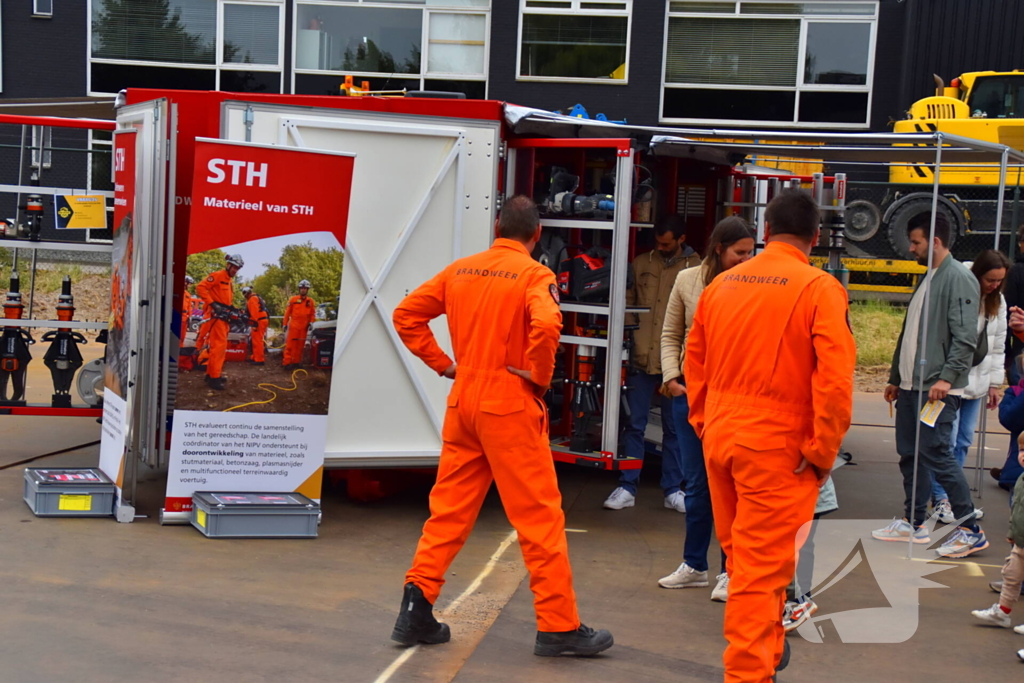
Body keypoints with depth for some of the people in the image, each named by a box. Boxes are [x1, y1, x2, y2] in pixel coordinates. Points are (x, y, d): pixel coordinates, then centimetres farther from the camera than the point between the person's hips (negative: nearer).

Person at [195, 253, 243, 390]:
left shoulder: (231, 281, 21)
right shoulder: (217, 276, -8)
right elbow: (200, 287, -18)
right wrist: (211, 303, -22)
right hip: (215, 314, -10)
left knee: (218, 345, 13)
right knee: (220, 344, -14)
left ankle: (211, 373, 21)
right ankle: (214, 377, -14)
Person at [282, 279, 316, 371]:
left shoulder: (311, 301, 7)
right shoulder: (293, 299, 0)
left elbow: (313, 313, 12)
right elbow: (287, 312, 2)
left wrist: (311, 322, -3)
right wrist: (285, 324, 1)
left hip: (304, 327, 3)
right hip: (293, 326, -3)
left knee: (300, 345, 9)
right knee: (290, 345, -4)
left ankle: (296, 361, 18)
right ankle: (287, 362, -4)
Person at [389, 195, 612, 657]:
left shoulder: (460, 270, 8)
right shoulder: (534, 275, -8)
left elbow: (406, 315, 9)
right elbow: (546, 325, -27)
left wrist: (443, 363, 9)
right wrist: (539, 375, -12)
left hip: (463, 402, 6)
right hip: (510, 406, -5)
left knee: (449, 509, 14)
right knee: (539, 515, 2)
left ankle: (416, 610, 14)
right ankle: (558, 626, 7)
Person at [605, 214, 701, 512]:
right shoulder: (641, 264, 8)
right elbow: (626, 302, 12)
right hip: (642, 358, 2)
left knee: (674, 428, 9)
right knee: (635, 425, 4)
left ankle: (672, 490, 18)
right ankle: (627, 488, 12)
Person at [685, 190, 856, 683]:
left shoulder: (722, 284, 5)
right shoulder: (819, 289, -10)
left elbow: (694, 363, 12)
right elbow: (835, 380, -17)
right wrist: (822, 452, -9)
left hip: (720, 440, 6)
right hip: (778, 448, -6)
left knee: (742, 557, 20)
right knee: (763, 567, 1)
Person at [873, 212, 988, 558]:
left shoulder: (958, 278, -11)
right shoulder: (928, 278, 19)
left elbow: (965, 337, -19)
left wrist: (947, 377, -26)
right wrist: (895, 377, 24)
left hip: (938, 389, -9)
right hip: (912, 386, 10)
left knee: (936, 455, -10)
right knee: (909, 455, 12)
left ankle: (970, 530, -3)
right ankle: (913, 523, 22)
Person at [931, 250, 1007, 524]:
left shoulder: (998, 302, 10)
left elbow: (998, 346, 17)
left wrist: (995, 383, 15)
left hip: (976, 382, 7)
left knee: (964, 441, 11)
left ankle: (951, 496, 20)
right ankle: (940, 498, 4)